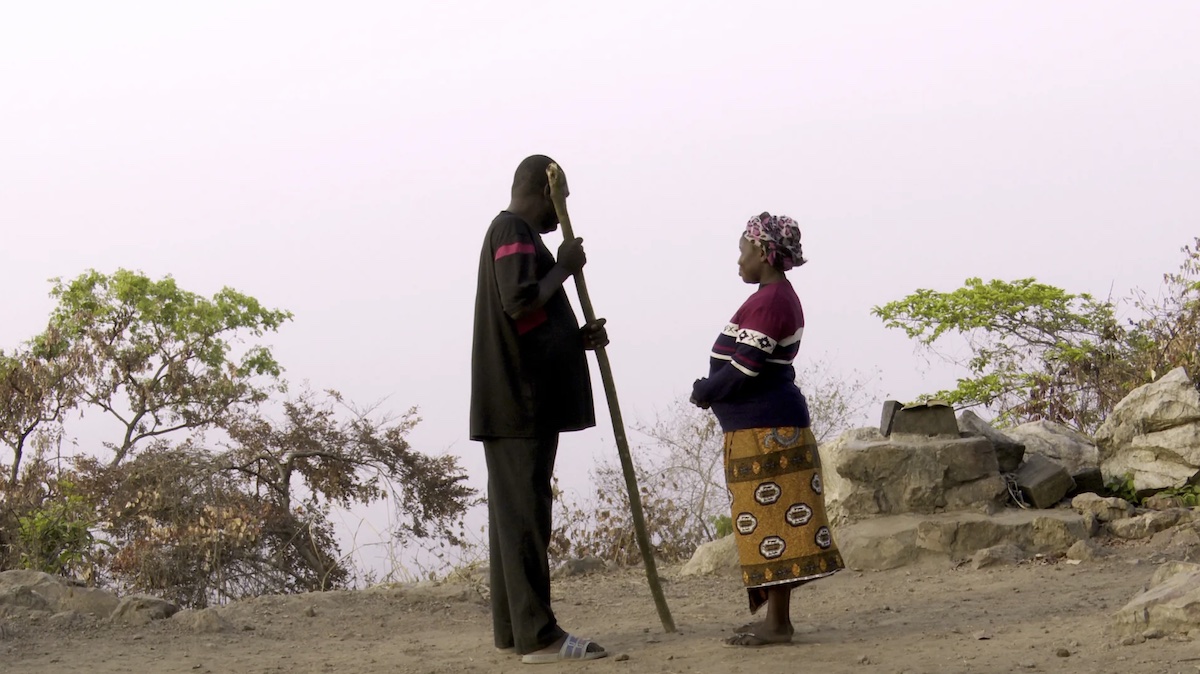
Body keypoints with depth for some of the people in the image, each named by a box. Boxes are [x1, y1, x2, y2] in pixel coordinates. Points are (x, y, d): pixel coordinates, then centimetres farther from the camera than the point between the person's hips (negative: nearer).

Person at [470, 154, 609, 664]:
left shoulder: (515, 232, 22)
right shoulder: (514, 231, -10)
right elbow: (520, 302, -23)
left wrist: (578, 338, 11)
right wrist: (564, 268, -11)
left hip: (519, 402, 11)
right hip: (520, 400, -11)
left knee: (515, 513, 11)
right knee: (524, 514, -10)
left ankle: (512, 629, 16)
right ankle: (538, 635, -10)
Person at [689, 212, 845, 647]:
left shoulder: (769, 301, -16)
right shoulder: (778, 297, 17)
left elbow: (744, 368, -21)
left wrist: (703, 392, -6)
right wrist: (712, 390, 6)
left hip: (764, 429, -11)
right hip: (767, 426, 11)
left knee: (770, 523, -7)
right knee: (768, 523, 13)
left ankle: (777, 623, -4)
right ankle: (772, 615, 19)